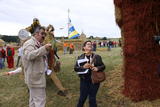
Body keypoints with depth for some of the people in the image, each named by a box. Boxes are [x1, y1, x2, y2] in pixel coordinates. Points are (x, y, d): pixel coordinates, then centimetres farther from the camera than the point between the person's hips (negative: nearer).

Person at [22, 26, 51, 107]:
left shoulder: (37, 44, 19)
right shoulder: (30, 43, -14)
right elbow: (29, 55, -35)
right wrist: (44, 48, -43)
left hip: (36, 76, 11)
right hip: (35, 77, -11)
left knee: (33, 99, 20)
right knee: (40, 100, -7)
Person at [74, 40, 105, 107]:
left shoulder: (97, 57, 1)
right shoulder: (80, 57, 1)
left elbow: (103, 66, 4)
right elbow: (75, 68, -2)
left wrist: (97, 68, -17)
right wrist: (83, 67, -20)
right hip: (84, 80, 0)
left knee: (92, 98, 8)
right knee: (82, 97, 10)